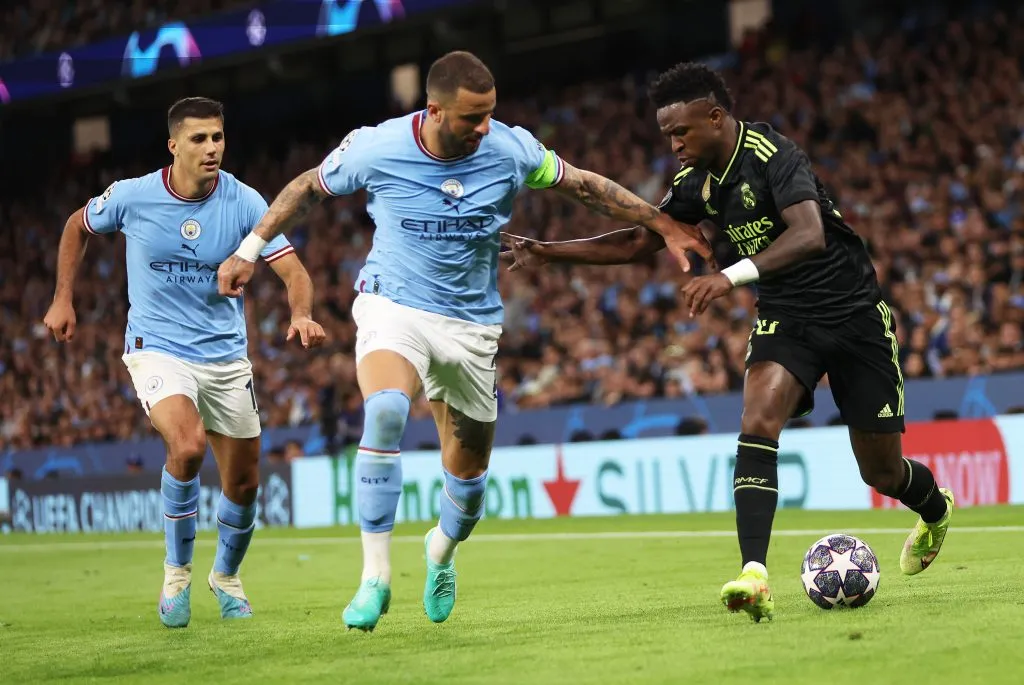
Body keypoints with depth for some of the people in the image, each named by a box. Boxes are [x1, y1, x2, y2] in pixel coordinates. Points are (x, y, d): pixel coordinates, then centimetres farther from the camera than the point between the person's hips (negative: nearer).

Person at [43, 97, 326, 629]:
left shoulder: (243, 202, -10)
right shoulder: (132, 197, -10)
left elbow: (293, 271, -13)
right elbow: (77, 227, 11)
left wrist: (302, 315, -34)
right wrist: (63, 300, 8)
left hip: (226, 355, 3)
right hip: (157, 350, -3)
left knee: (243, 482, 7)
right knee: (187, 445, -29)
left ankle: (226, 575, 38)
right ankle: (177, 573, -8)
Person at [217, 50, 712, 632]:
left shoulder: (511, 150, -10)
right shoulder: (375, 149, -14)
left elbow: (587, 187, 4)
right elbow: (309, 188, 5)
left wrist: (666, 227, 5)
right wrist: (250, 251, 9)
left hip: (472, 324, 3)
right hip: (393, 306, -3)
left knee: (469, 469, 8)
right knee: (384, 412, -33)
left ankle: (442, 551, 45)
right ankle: (375, 578, -28)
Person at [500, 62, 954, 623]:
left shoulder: (771, 155, -23)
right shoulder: (697, 181, 1)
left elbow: (810, 235, -37)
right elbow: (639, 241, 13)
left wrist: (732, 277, -49)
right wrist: (547, 251, 5)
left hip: (853, 311, -5)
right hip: (784, 317, 5)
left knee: (882, 472, 5)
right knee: (759, 419, -25)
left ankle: (936, 510, 42)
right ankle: (754, 576, -33)